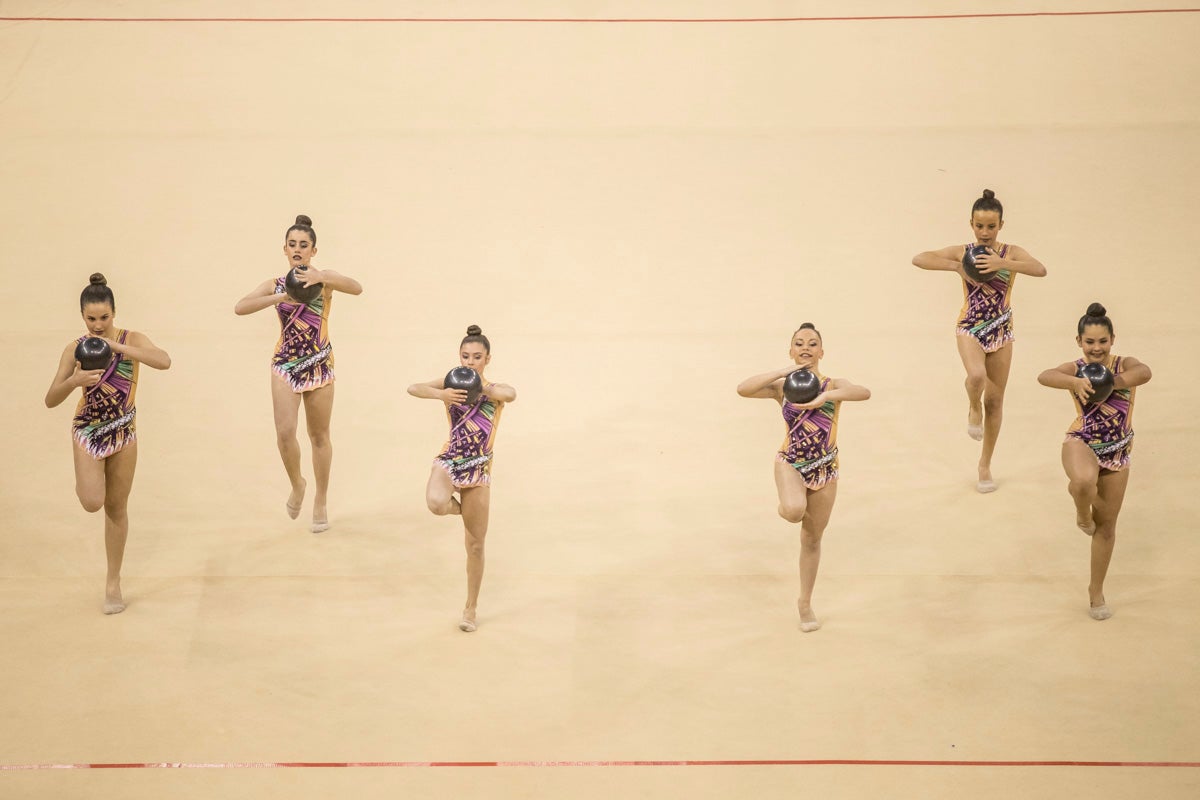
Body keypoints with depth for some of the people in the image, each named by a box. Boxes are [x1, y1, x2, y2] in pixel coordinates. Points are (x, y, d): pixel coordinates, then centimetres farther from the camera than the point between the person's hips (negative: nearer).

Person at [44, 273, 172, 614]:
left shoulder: (131, 339, -9)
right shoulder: (75, 349, -8)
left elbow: (164, 361, -30)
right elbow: (51, 400, -8)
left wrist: (118, 347, -34)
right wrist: (74, 381, -29)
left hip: (123, 432, 1)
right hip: (88, 430, -1)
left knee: (116, 508, 9)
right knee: (92, 503, -20)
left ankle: (113, 581, 22)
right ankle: (85, 482, 19)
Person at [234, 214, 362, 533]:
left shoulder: (323, 278, -3)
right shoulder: (275, 284, 2)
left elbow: (356, 288, -23)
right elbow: (240, 307, -13)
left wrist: (321, 278, -39)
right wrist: (280, 297, -24)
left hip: (319, 363, -1)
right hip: (285, 363, 1)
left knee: (319, 434, 8)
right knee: (285, 432, -12)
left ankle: (321, 500, 23)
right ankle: (296, 484, 16)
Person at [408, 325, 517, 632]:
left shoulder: (494, 389, -1)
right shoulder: (451, 384, 0)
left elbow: (510, 394, -26)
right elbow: (413, 388, -17)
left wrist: (480, 388, -41)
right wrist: (441, 394, -35)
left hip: (478, 470, 1)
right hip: (448, 462, -1)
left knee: (475, 545, 6)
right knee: (436, 504, -35)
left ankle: (471, 608, 24)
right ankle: (457, 506, 4)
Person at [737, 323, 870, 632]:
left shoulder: (833, 385, -6)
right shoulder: (782, 387, -5)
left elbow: (864, 392, -27)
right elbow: (743, 389, -21)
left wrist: (825, 397, -39)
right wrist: (783, 372, -21)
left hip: (825, 470, 2)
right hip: (790, 464, -1)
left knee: (812, 539, 12)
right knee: (794, 511, -34)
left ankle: (805, 603, 31)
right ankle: (786, 505, 7)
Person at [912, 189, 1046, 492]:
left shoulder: (1011, 253, -3)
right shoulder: (962, 252, -3)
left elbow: (1040, 270, -22)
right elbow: (919, 258, -12)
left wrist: (1001, 264, -31)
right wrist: (956, 266, -22)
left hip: (1001, 332, 2)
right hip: (970, 329, -2)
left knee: (995, 399, 8)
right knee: (977, 376, -33)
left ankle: (985, 465, 24)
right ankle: (974, 408, 4)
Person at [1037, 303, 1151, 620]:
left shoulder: (1123, 365, -3)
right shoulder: (1075, 369, -5)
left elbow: (1144, 372, -26)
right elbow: (1044, 376, -26)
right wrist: (1076, 382, -43)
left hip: (1117, 453, 3)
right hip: (1082, 444, -3)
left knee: (1107, 525, 12)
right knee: (1085, 482, -40)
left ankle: (1096, 590, 31)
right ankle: (1082, 511, -1)